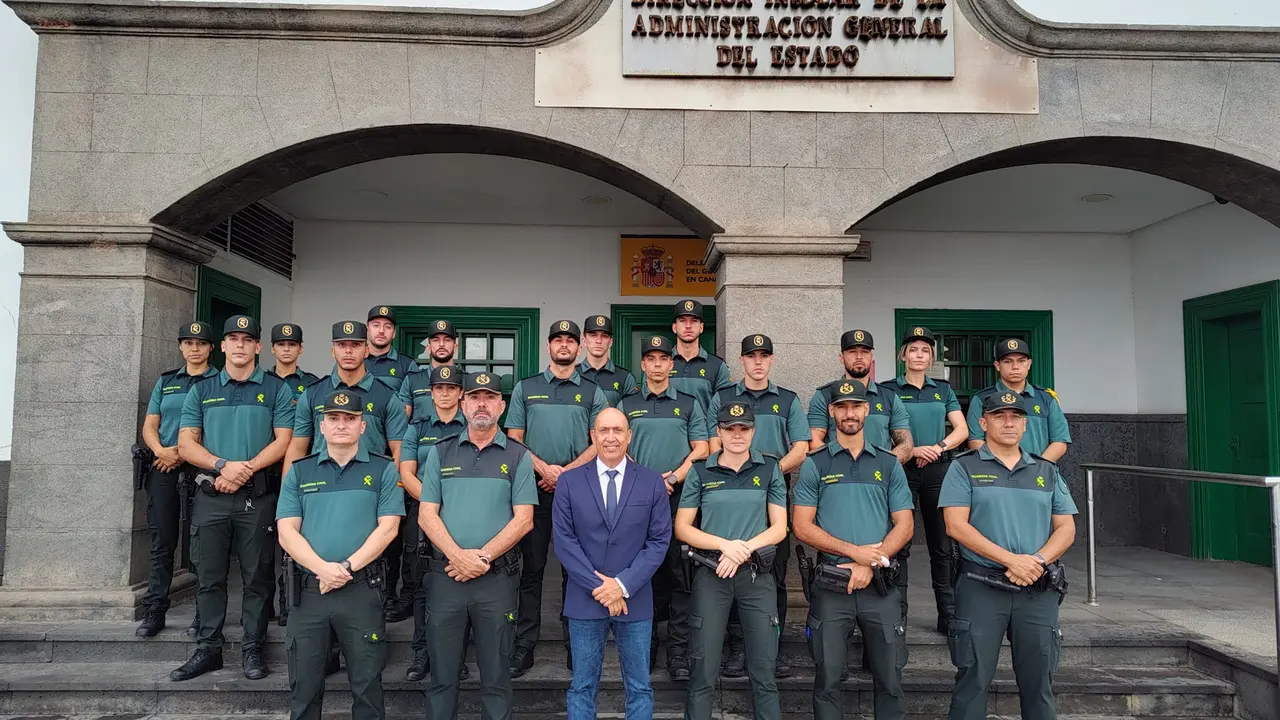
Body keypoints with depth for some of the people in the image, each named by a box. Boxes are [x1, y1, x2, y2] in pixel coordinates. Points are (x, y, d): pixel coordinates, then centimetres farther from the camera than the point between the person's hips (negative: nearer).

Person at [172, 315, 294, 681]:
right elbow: (186, 444, 5)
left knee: (256, 576, 4)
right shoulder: (201, 390, 12)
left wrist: (246, 469, -15)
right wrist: (223, 466, -12)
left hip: (257, 495, -2)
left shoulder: (276, 389, 5)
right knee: (209, 576, 8)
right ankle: (208, 649, 19)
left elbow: (283, 441, -3)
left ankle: (253, 648, 14)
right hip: (210, 496, 2)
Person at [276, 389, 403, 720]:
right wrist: (322, 569, -14)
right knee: (304, 686, 12)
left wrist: (347, 567, -15)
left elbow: (387, 528, -5)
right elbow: (287, 532, 0)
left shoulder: (383, 470, 3)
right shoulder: (299, 472, 9)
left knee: (367, 685, 8)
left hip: (363, 590, -2)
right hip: (309, 590, 2)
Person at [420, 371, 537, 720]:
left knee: (496, 674, 9)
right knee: (442, 672, 11)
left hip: (498, 577, -1)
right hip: (444, 575, 1)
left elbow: (523, 520, -4)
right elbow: (427, 515, 1)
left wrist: (482, 557, -14)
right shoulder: (440, 453, 7)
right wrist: (458, 556, -13)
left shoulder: (518, 457, 3)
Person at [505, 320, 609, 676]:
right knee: (531, 569, 2)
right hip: (534, 487, 0)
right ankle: (524, 647, 8)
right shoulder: (526, 388, 11)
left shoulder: (593, 393, 9)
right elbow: (514, 439, 5)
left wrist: (567, 472, -12)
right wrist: (544, 469, -10)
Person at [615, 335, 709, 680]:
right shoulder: (627, 405, 12)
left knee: (678, 573, -3)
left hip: (679, 497, -1)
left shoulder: (689, 404, 11)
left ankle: (678, 652, 2)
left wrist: (674, 476, -10)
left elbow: (701, 449, 5)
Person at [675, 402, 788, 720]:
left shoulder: (769, 469, 5)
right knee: (704, 670, 3)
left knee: (764, 671, 5)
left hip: (757, 574, 1)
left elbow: (779, 528, 2)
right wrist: (726, 545, -13)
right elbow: (681, 528, 2)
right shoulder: (700, 472, 3)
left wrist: (744, 549, -14)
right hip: (710, 574, 0)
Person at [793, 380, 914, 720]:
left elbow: (904, 525, 3)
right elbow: (802, 526, -4)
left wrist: (871, 564, -11)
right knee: (828, 678, 6)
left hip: (880, 584, 2)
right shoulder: (814, 465, 2)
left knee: (890, 678, 8)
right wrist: (853, 551, -14)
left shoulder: (889, 464, 8)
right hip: (830, 585, -1)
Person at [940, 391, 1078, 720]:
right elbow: (956, 526, -9)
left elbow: (1066, 528, 8)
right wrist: (1011, 560, -17)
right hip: (981, 587, -3)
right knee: (973, 680, 1)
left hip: (1038, 591, 4)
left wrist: (1037, 561, -11)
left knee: (1038, 683, 11)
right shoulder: (964, 468, 1)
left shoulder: (1047, 471, 13)